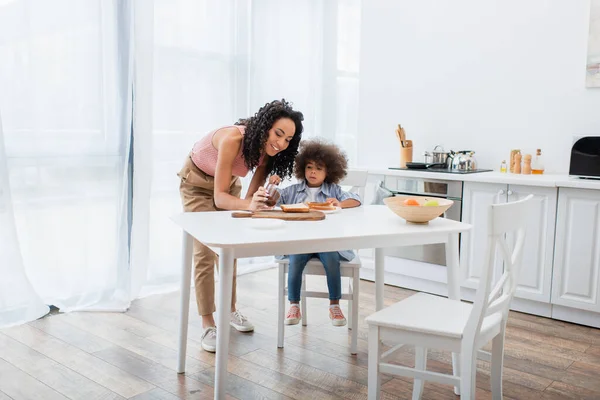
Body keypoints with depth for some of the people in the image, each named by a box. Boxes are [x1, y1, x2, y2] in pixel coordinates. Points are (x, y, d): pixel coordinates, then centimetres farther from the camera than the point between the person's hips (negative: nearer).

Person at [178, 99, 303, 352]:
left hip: (228, 184, 6)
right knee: (205, 252, -10)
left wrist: (264, 196, -41)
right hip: (198, 182, -6)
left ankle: (230, 310, 28)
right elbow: (219, 197, -39)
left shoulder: (267, 150, -20)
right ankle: (208, 325, -2)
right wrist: (249, 204, -56)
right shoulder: (233, 139, -39)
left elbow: (250, 197, -20)